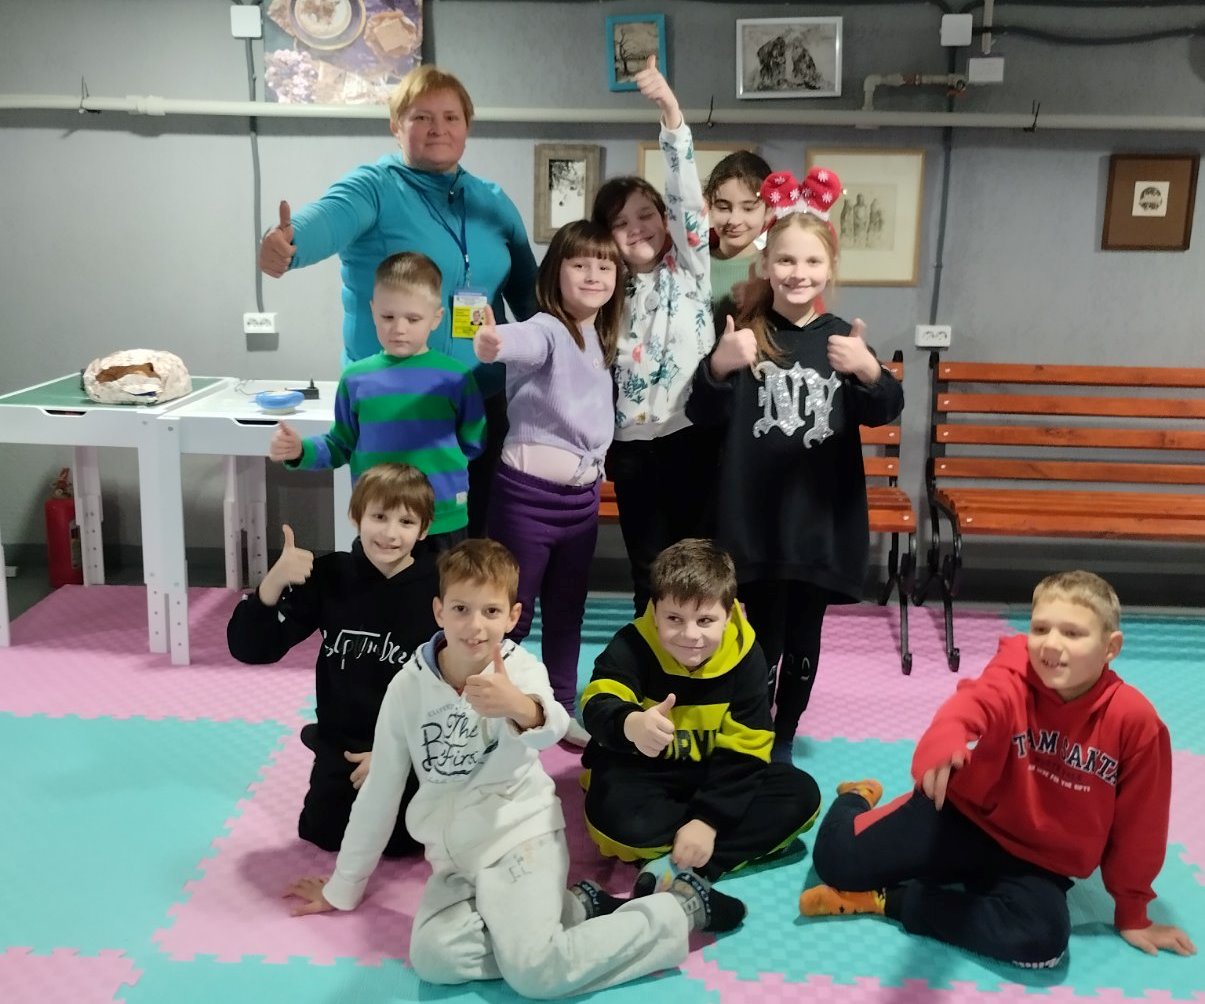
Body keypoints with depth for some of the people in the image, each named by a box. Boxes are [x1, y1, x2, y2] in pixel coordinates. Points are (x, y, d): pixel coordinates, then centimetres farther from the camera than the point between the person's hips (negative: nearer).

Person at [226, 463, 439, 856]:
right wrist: (274, 582, -28)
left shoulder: (437, 592, -16)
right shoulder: (329, 577, -10)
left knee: (398, 840, -10)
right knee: (324, 833, 0)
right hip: (341, 740, 3)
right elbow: (250, 648, -12)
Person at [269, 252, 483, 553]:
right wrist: (301, 451, -8)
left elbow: (473, 443, 1)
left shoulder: (455, 376, -4)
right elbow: (340, 447, 4)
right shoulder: (356, 378, 0)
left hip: (443, 523, -1)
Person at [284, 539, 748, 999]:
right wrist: (343, 888, 11)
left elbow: (551, 728, -36)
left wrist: (523, 709, -60)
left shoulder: (521, 669, -12)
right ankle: (577, 908, -4)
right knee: (435, 959, -23)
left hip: (520, 835, -4)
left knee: (533, 971, -24)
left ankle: (684, 907, -3)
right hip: (454, 855, 4)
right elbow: (379, 790, 6)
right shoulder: (409, 685, -3)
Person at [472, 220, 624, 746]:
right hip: (528, 492, -7)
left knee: (567, 608, 18)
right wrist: (493, 344, -60)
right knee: (513, 611, 2)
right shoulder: (546, 330, -15)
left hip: (582, 494, 8)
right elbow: (524, 343, -39)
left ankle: (561, 708, 32)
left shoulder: (602, 338, 10)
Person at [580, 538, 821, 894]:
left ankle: (683, 868, -24)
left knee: (801, 794, -16)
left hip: (712, 774, 3)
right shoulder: (632, 645, -20)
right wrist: (631, 725, -65)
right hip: (641, 771, -3)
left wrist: (708, 819, -24)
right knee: (616, 815, -36)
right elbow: (598, 707, -40)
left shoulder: (744, 655, -14)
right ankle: (748, 840, -14)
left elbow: (743, 750, -13)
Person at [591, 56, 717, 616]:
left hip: (692, 435, -3)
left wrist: (671, 112, -26)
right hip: (633, 446, 3)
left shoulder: (689, 266, 1)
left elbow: (686, 194, -14)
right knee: (649, 573, 9)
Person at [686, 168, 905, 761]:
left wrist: (869, 372, -25)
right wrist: (719, 367, -28)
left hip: (821, 512, 2)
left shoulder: (841, 337, 3)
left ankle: (783, 740, 31)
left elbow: (883, 412, -4)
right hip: (755, 512, -2)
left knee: (803, 636, 13)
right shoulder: (745, 333, -3)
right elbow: (704, 416, -7)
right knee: (764, 635, 2)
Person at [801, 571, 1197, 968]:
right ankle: (857, 799, 27)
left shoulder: (1135, 719, -16)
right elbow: (975, 701, -44)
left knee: (1044, 937, -32)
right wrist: (943, 740, -68)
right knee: (837, 857, -13)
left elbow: (1140, 822, -4)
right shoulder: (1014, 678, -18)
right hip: (964, 815, -1)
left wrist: (1132, 913, 6)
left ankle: (888, 900, -15)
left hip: (1038, 859, 1)